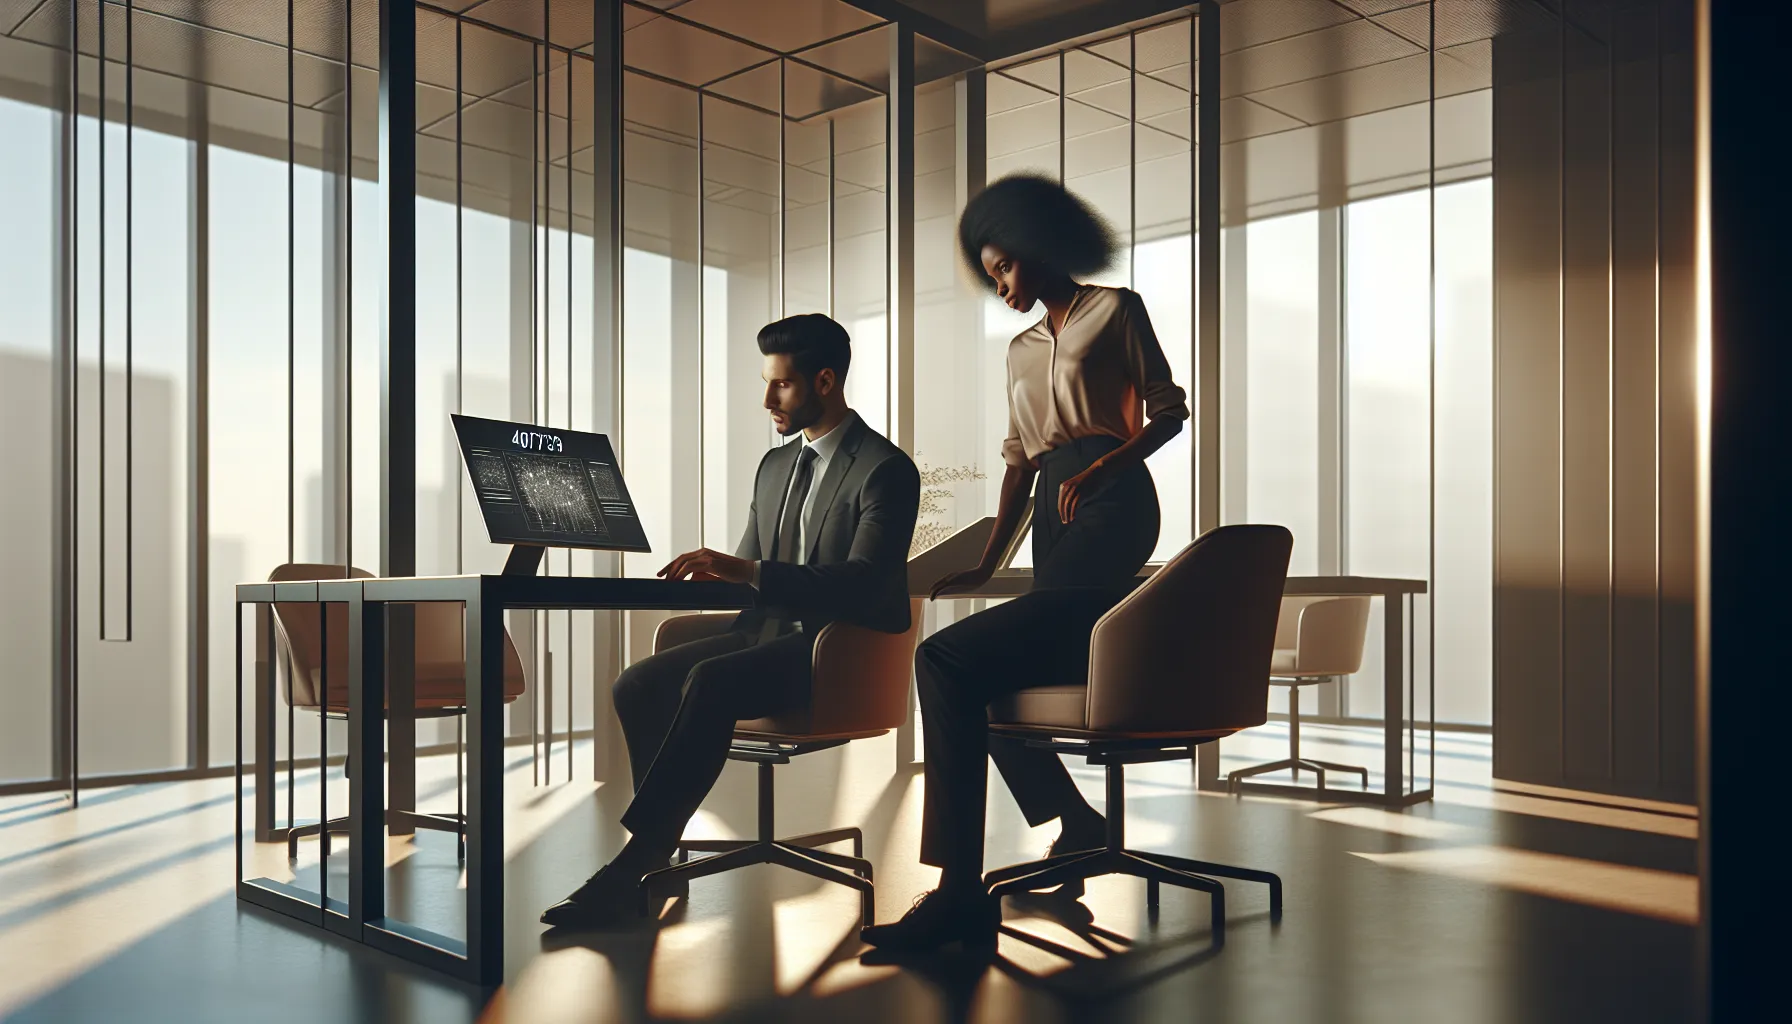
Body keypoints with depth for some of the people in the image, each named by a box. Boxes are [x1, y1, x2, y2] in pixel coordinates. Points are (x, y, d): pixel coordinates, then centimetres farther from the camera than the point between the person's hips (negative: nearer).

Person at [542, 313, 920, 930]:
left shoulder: (886, 470, -7)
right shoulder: (774, 466, 19)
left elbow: (863, 584, -20)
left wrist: (749, 571, -27)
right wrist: (714, 573, -1)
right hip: (765, 631, 8)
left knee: (711, 682, -32)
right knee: (638, 684, -14)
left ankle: (633, 862, -27)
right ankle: (659, 846, -14)